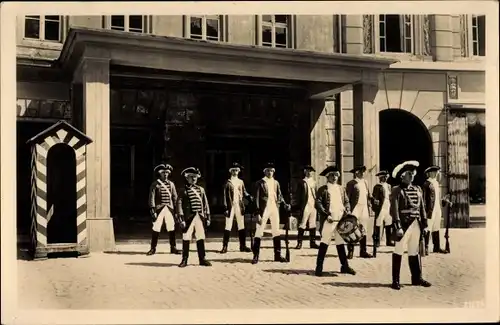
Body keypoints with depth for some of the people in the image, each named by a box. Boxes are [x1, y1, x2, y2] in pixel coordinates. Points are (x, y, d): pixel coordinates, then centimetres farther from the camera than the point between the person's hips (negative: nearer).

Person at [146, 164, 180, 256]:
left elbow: (175, 197, 13)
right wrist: (152, 210, -13)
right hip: (159, 209, -3)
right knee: (156, 229, -3)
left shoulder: (171, 184, 12)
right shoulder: (155, 184, 1)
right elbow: (152, 197, -5)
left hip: (169, 209, 3)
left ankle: (173, 248, 14)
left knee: (172, 229, 4)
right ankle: (153, 249, 7)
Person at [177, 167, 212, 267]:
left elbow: (205, 204, 13)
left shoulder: (201, 189, 13)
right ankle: (184, 260, 8)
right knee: (186, 239, -1)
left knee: (201, 238, 6)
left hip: (200, 217, 3)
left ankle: (202, 259, 14)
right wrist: (181, 219, -12)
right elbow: (179, 205, -5)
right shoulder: (183, 191, 1)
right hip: (189, 217, -3)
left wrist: (208, 217, 9)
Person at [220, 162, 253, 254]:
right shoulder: (228, 183, 0)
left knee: (241, 226, 7)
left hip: (240, 206, 4)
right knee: (228, 226, -3)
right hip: (231, 206, -4)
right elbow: (225, 196, -3)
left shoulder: (241, 182, 13)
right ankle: (225, 247, -1)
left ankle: (243, 246, 13)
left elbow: (244, 192, 11)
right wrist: (225, 208, -10)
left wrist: (249, 196, -11)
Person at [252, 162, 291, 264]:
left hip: (275, 209, 5)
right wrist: (258, 213, -12)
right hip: (264, 209, -5)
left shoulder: (276, 183, 12)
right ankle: (256, 256, 2)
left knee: (276, 232, 8)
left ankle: (277, 255, 16)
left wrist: (285, 204, -6)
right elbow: (257, 199, -6)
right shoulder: (260, 183, -2)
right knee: (259, 232, -3)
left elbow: (279, 196, 14)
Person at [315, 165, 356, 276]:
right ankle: (319, 267, 1)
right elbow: (318, 203, -9)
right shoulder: (323, 189, -1)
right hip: (328, 221, -5)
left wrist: (347, 212, 0)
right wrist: (326, 215, -17)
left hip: (341, 220, 5)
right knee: (324, 244, -4)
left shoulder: (341, 189, 16)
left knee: (341, 244, 13)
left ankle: (344, 266, 22)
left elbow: (346, 202, 19)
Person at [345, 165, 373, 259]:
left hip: (364, 209, 7)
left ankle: (363, 251, 16)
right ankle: (350, 251, 3)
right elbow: (347, 198, -8)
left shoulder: (365, 182, 16)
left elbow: (368, 195, 18)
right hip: (355, 209, -6)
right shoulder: (351, 183, -5)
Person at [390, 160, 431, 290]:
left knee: (414, 252, 14)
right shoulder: (397, 191, -5)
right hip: (404, 224, -6)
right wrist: (398, 227, -17)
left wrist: (424, 223, 8)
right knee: (399, 251, -1)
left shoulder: (417, 189, 13)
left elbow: (422, 208, 14)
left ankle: (417, 278, 25)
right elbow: (394, 210, -10)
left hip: (416, 224, 6)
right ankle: (395, 280, 4)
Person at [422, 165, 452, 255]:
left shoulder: (436, 183, 16)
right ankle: (425, 248, 0)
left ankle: (437, 247, 20)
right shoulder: (427, 183, -11)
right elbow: (424, 198, -14)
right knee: (427, 229, -5)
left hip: (437, 209, 9)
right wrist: (425, 211, -18)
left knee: (436, 229, 13)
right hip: (430, 210, -9)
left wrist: (444, 201, 9)